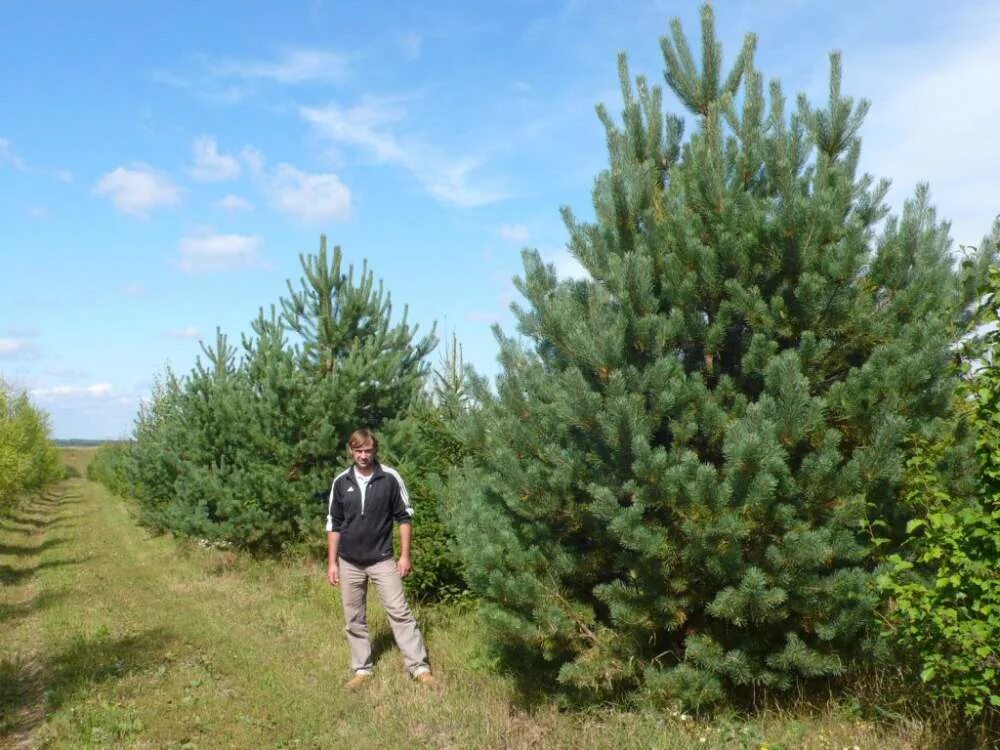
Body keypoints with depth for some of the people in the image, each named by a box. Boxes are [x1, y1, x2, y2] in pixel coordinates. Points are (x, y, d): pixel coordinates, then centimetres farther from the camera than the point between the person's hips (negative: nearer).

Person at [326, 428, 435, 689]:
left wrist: (405, 555, -6)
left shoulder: (390, 478, -9)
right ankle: (362, 669, 24)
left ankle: (419, 667, 3)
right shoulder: (341, 482, -2)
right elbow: (334, 524, 5)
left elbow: (404, 517, -2)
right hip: (349, 563, 3)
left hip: (382, 559, -2)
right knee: (354, 619, 10)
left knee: (399, 612, -4)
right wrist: (332, 562, 3)